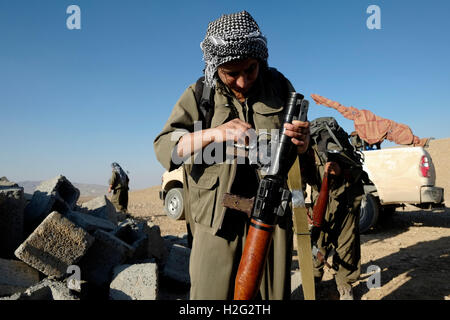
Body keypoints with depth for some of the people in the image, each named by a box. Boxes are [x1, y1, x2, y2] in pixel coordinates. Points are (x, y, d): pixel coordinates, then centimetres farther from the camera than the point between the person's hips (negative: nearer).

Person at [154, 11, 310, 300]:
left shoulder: (278, 85, 4)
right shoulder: (199, 96, -1)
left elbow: (299, 141, 11)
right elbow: (163, 147, -9)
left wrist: (302, 140, -15)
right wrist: (214, 133, -26)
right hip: (218, 221, -1)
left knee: (274, 294, 15)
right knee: (211, 293, 6)